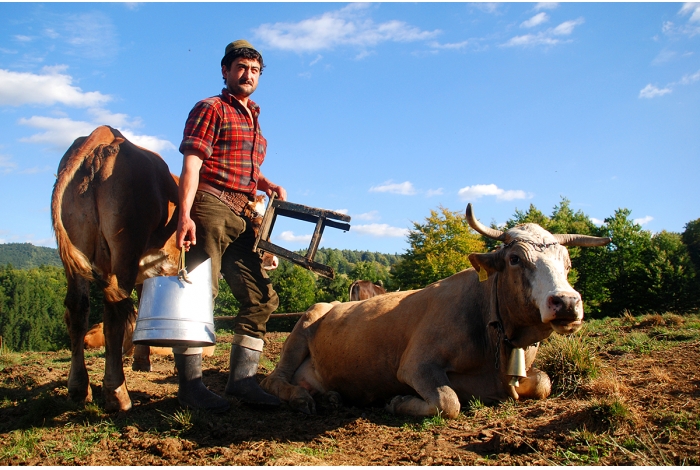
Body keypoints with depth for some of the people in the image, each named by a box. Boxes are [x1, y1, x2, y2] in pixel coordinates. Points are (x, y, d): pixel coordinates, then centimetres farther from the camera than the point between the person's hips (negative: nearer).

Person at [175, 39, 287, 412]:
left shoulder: (252, 119, 26)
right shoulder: (211, 109, 2)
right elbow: (192, 162, -10)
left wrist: (268, 185, 15)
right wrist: (185, 214, -22)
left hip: (242, 219, 8)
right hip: (210, 209, -8)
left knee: (261, 298, 4)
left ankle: (241, 378, 9)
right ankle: (190, 384, -4)